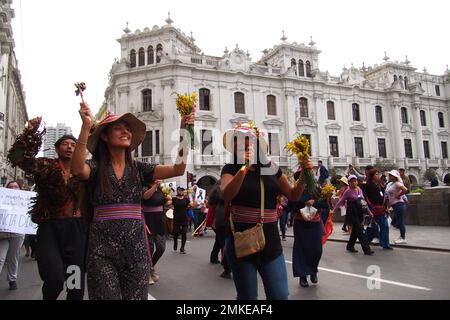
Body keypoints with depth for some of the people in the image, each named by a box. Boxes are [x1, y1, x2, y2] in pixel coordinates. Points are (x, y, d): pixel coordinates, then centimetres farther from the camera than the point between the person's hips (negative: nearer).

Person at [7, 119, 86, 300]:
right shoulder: (45, 166, 4)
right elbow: (18, 157, -10)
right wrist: (30, 132, -22)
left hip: (76, 229, 2)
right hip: (49, 227, -2)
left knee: (77, 284, 5)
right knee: (55, 280, -17)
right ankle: (48, 297, 17)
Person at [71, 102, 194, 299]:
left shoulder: (138, 169, 6)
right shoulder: (95, 167, -1)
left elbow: (178, 169, -5)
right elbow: (78, 170, -25)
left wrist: (184, 132, -15)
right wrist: (86, 126, -32)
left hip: (136, 248, 3)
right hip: (103, 250, -3)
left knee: (135, 296, 9)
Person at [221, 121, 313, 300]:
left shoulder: (271, 169, 6)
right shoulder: (231, 169, -4)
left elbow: (293, 195, 11)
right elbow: (226, 196, -23)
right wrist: (244, 168, -30)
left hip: (270, 241, 3)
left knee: (280, 295, 3)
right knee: (247, 296, 11)